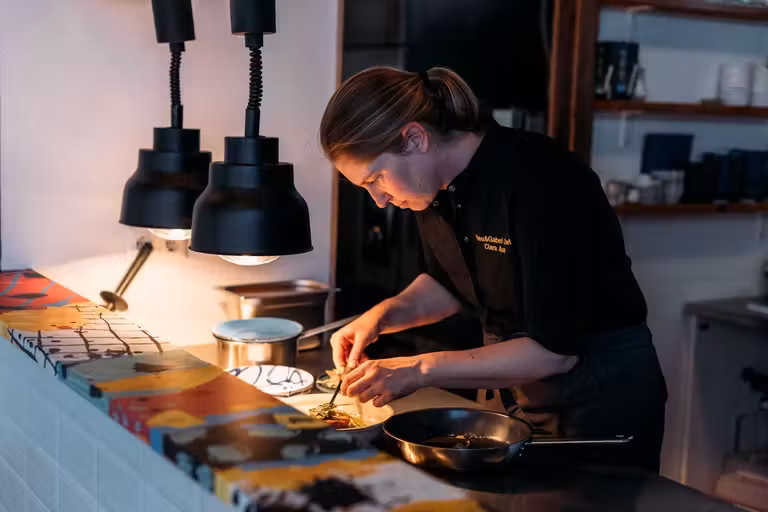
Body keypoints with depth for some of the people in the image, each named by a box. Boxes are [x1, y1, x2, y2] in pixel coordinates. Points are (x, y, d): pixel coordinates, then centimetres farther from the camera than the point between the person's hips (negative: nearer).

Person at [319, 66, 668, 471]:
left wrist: (421, 370, -28)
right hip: (515, 386, 7)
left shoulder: (540, 180, -29)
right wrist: (383, 315, -7)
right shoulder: (436, 181, -6)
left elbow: (555, 349, -28)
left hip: (601, 393, -7)